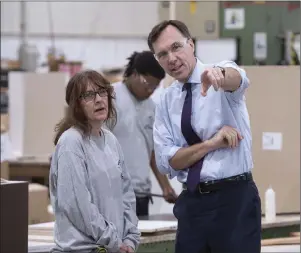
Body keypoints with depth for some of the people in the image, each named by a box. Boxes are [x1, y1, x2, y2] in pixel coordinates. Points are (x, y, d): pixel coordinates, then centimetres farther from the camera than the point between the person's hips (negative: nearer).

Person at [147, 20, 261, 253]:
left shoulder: (224, 76, -4)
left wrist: (219, 74, -54)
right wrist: (212, 143, -14)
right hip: (191, 202, 4)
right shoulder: (166, 101, 8)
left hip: (234, 198, -4)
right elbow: (166, 161, 0)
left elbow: (237, 79, -30)